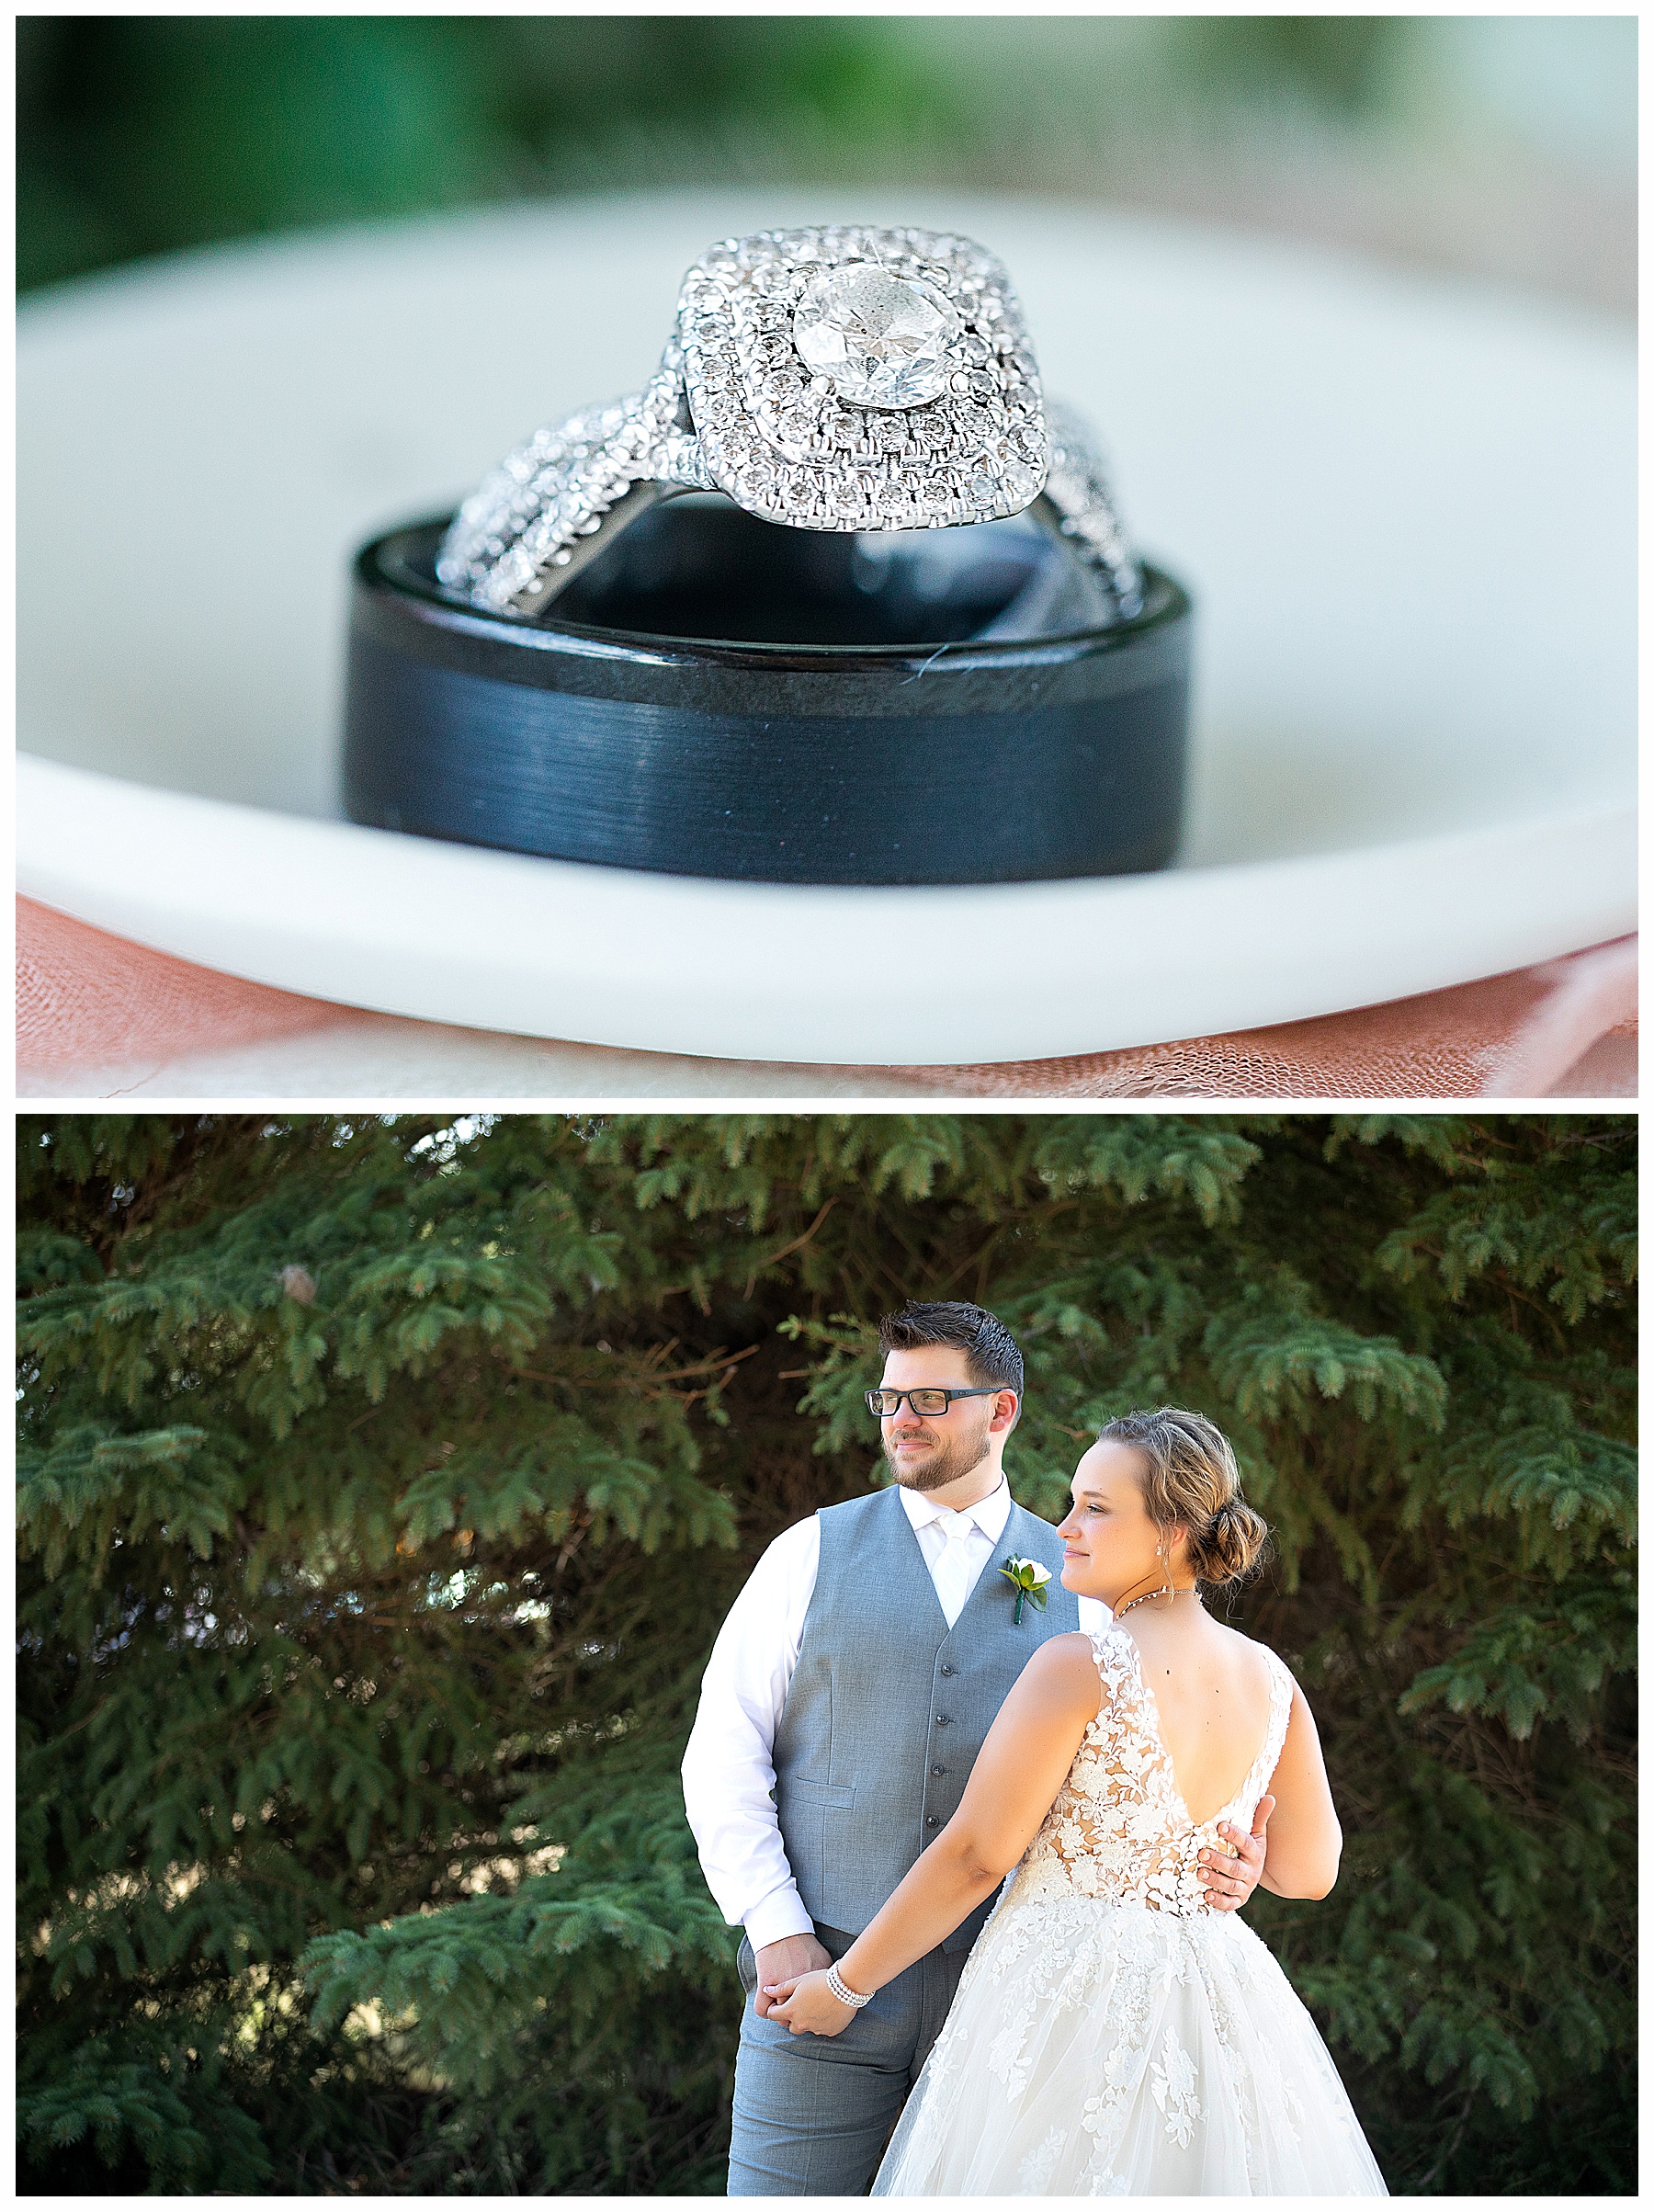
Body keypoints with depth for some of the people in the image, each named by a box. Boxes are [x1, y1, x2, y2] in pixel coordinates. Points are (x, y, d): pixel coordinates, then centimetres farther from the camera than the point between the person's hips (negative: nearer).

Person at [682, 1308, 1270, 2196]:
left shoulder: (1074, 1583, 11)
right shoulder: (814, 1554, 7)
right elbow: (722, 1755, 3)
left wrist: (1216, 1865, -9)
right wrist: (776, 1931, -8)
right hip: (821, 1972, -1)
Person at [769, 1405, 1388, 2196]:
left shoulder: (1078, 1669, -13)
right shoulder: (1269, 1679, 4)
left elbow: (973, 1858, -10)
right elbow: (1309, 1870, 12)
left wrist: (845, 1985, 0)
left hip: (1068, 2000, -6)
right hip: (1219, 2002, 6)